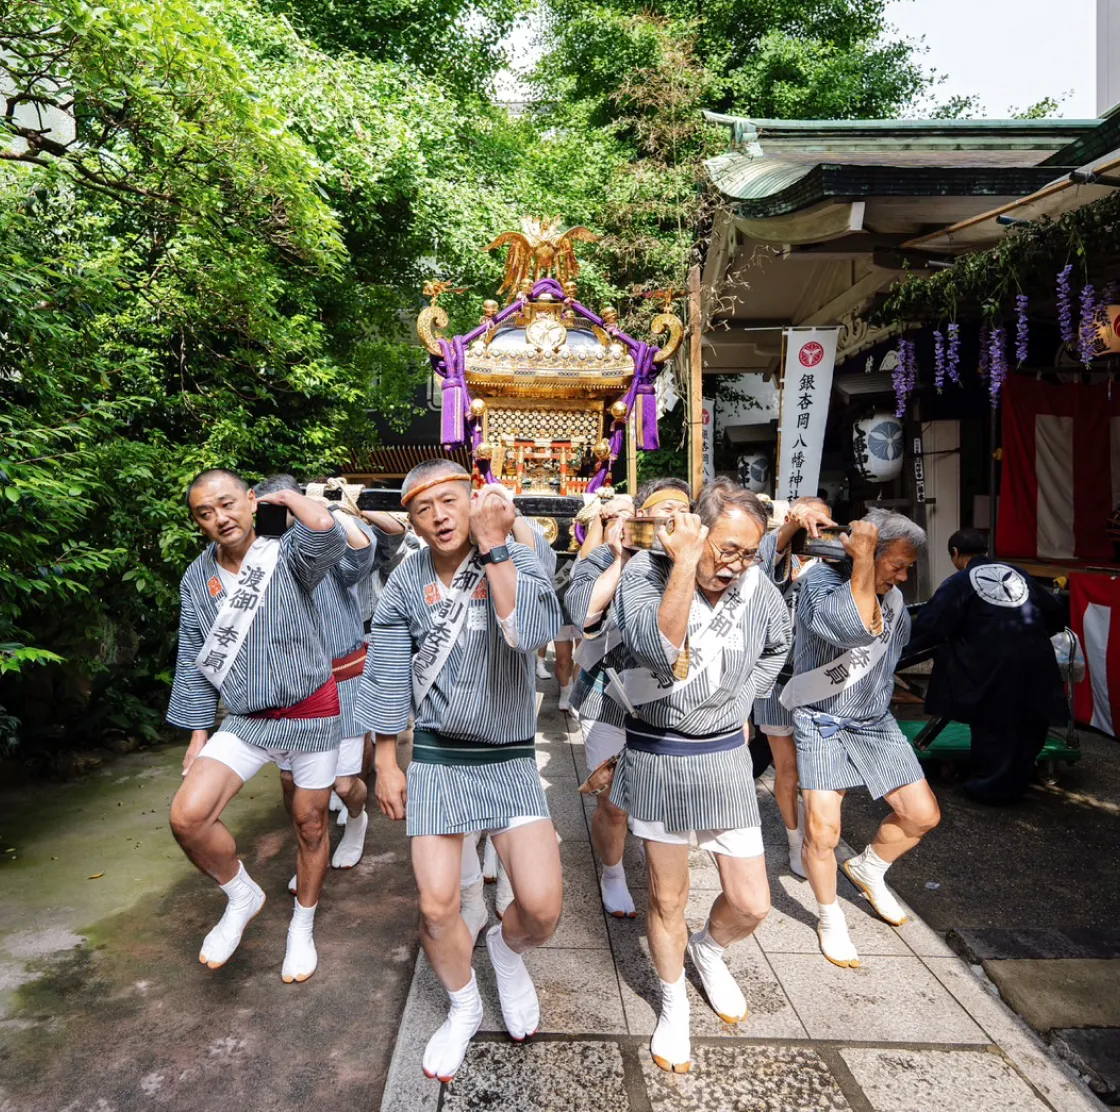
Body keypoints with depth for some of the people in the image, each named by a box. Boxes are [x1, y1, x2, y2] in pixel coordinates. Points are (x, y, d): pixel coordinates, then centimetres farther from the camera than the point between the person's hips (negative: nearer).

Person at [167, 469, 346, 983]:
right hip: (246, 721, 3)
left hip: (313, 713, -3)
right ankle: (241, 896, 15)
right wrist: (198, 734, 7)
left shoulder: (287, 556, -11)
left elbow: (325, 527, -36)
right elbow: (195, 662, 8)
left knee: (310, 823, 11)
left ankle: (302, 926, 36)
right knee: (187, 815, -14)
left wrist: (286, 496, -17)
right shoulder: (196, 580, 1)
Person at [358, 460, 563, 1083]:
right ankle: (465, 1007, 37)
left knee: (542, 908, -7)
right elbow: (388, 676, 4)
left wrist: (493, 545, -26)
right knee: (437, 907, 5)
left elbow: (533, 633, -29)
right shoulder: (406, 582, -2)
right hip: (436, 759, 2)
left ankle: (508, 949, 32)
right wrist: (386, 763, 5)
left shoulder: (519, 563, -8)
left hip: (510, 759, -1)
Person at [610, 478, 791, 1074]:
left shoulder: (756, 586, -5)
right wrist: (686, 563, -31)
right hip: (656, 757, -2)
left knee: (750, 903, 8)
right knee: (667, 898, 12)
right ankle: (674, 1005, 39)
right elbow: (656, 649, -33)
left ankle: (708, 947, 44)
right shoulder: (645, 571, -14)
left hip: (724, 757, 3)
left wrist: (741, 699, 7)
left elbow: (777, 647, 17)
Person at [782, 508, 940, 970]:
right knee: (822, 833, -10)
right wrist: (862, 559, -30)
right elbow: (854, 628, -37)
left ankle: (868, 868, 34)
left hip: (875, 721, 6)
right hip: (821, 721, -6)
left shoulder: (893, 598, 3)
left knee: (923, 815, 5)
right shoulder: (821, 580, -18)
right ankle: (830, 917, 18)